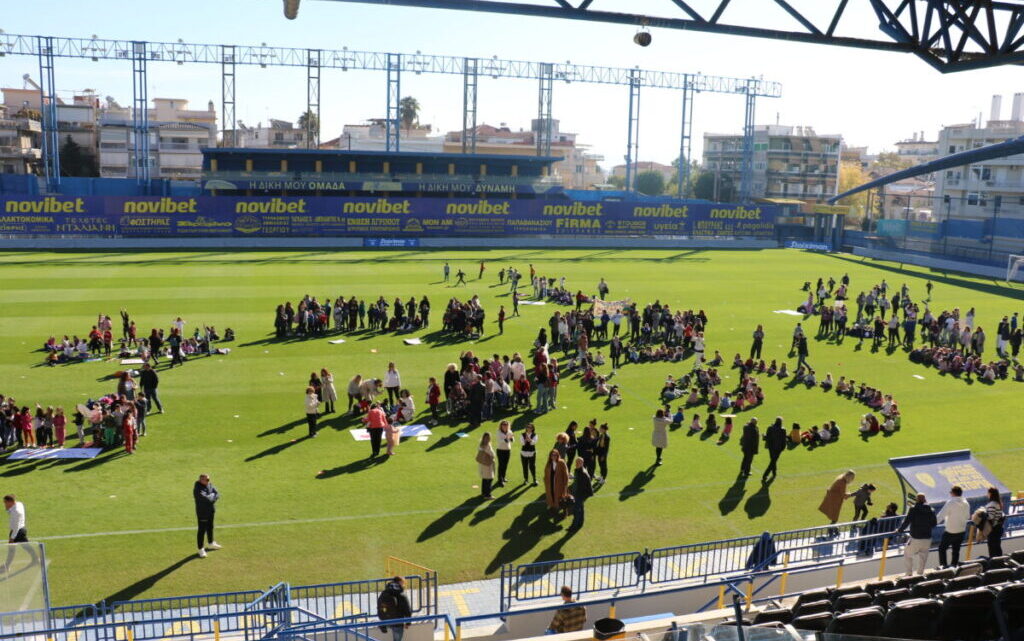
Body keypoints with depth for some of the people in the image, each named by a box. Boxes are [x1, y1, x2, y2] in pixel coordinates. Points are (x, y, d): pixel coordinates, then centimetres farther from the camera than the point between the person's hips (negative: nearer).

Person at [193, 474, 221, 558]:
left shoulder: (209, 485, 0)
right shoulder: (197, 489, -26)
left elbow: (217, 494, -2)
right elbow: (206, 499, -33)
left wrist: (210, 498, -18)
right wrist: (212, 496, -13)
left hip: (211, 511, 8)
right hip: (202, 513, -8)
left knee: (210, 527, 23)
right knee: (202, 530, 1)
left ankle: (211, 543, 41)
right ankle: (201, 549, 13)